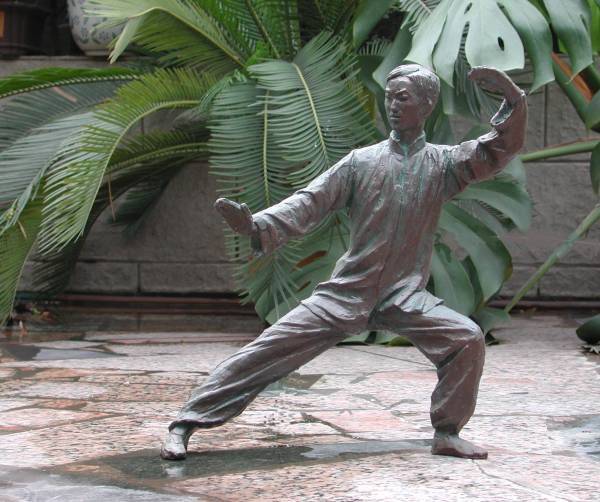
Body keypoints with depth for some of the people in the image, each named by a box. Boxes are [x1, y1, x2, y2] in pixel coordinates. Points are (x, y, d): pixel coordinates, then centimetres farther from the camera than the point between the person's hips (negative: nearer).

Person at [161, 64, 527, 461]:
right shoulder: (361, 161, 5)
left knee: (467, 339, -21)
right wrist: (260, 226, -22)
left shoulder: (442, 164, 6)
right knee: (271, 348, -10)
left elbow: (501, 148, -7)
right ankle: (185, 425, -6)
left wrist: (512, 99, -26)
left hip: (406, 297, 0)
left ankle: (447, 434, -2)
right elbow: (310, 202, -4)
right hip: (346, 292, 0)